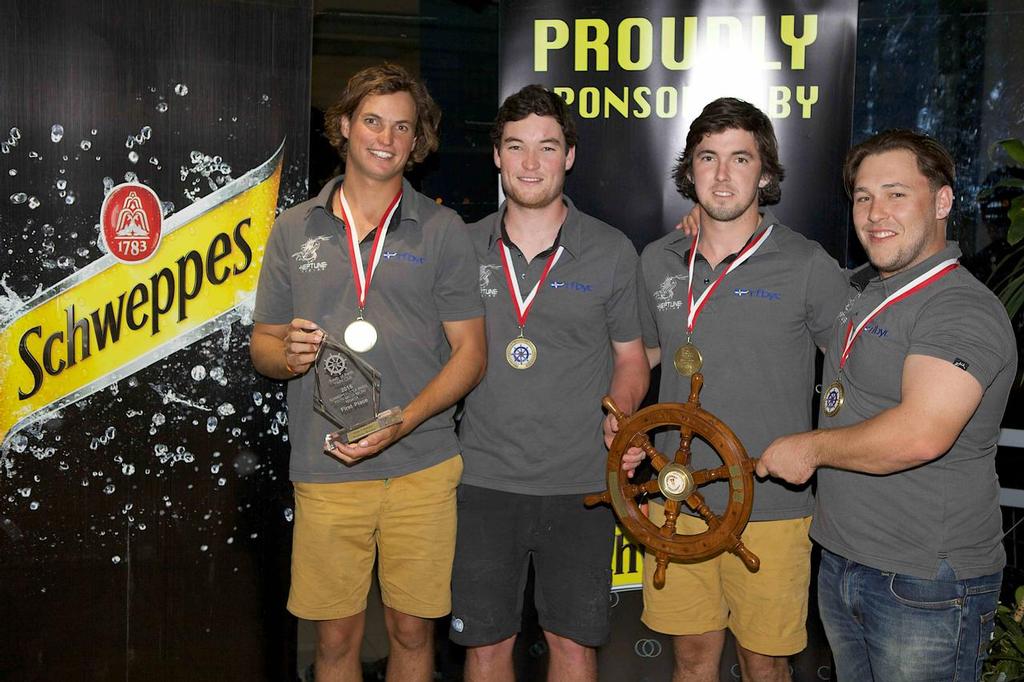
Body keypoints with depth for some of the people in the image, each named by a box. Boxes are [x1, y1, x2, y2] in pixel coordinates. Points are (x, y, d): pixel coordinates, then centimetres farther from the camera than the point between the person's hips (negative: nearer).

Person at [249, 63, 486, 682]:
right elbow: (262, 345, 13)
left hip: (421, 468, -1)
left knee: (412, 631, 9)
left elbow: (470, 352, 0)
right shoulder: (295, 229, 9)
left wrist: (400, 424, -14)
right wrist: (289, 356, -12)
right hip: (325, 471, 1)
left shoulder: (443, 230, 3)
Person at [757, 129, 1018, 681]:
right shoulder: (860, 288, 9)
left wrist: (811, 448, -15)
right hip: (840, 563, 8)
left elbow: (919, 435, -32)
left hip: (927, 588, -8)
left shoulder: (963, 309, -18)